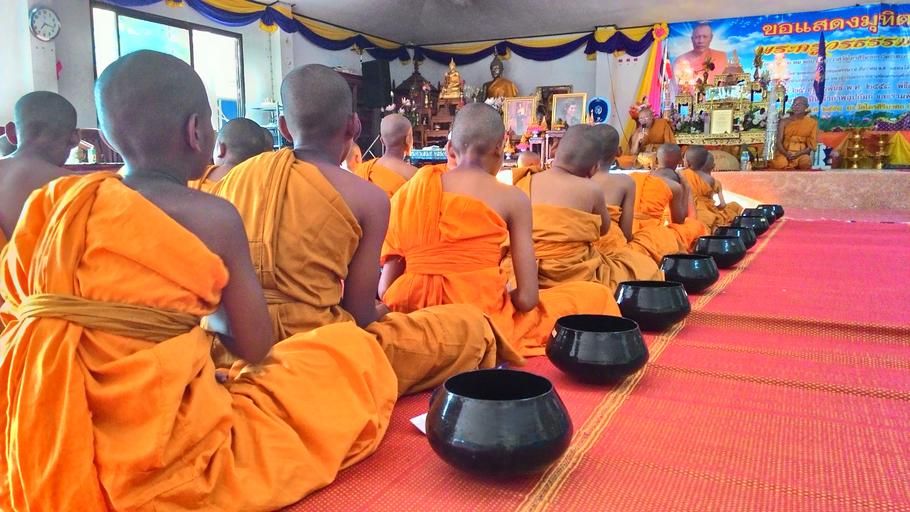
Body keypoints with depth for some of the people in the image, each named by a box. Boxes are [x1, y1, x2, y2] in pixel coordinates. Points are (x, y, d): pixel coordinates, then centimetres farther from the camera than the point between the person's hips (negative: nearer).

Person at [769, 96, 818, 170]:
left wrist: (797, 154, -18)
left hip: (801, 154, 1)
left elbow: (811, 146, 1)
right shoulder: (785, 122, 5)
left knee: (806, 162, -34)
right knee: (780, 163, -34)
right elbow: (779, 142, -2)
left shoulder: (811, 123, 6)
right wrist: (786, 154, -21)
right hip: (785, 153, 0)